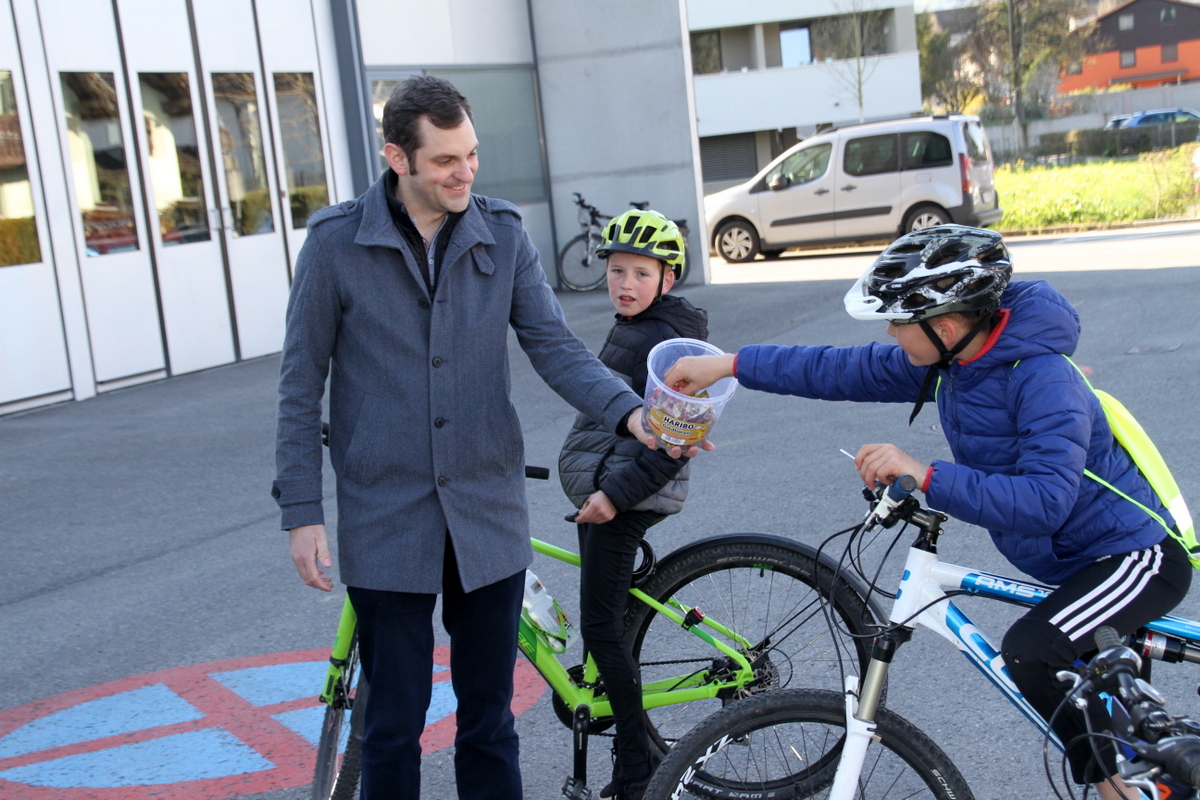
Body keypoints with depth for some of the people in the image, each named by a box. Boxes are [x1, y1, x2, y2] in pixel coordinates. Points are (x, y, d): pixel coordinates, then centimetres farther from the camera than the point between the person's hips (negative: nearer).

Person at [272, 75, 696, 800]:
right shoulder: (337, 242, -6)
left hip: (489, 516, 2)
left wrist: (629, 413, -22)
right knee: (394, 727, 6)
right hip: (387, 522, -2)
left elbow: (555, 346, -4)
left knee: (489, 720, 13)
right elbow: (301, 387, -2)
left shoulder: (504, 235, 0)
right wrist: (303, 513, -5)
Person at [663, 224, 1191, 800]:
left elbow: (1045, 501, -40)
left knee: (1031, 649, -31)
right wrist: (726, 364, -1)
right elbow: (841, 370, 1)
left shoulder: (1043, 379, -30)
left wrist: (925, 476, -44)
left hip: (1137, 556, -9)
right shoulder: (947, 362, -5)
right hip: (1077, 559, 9)